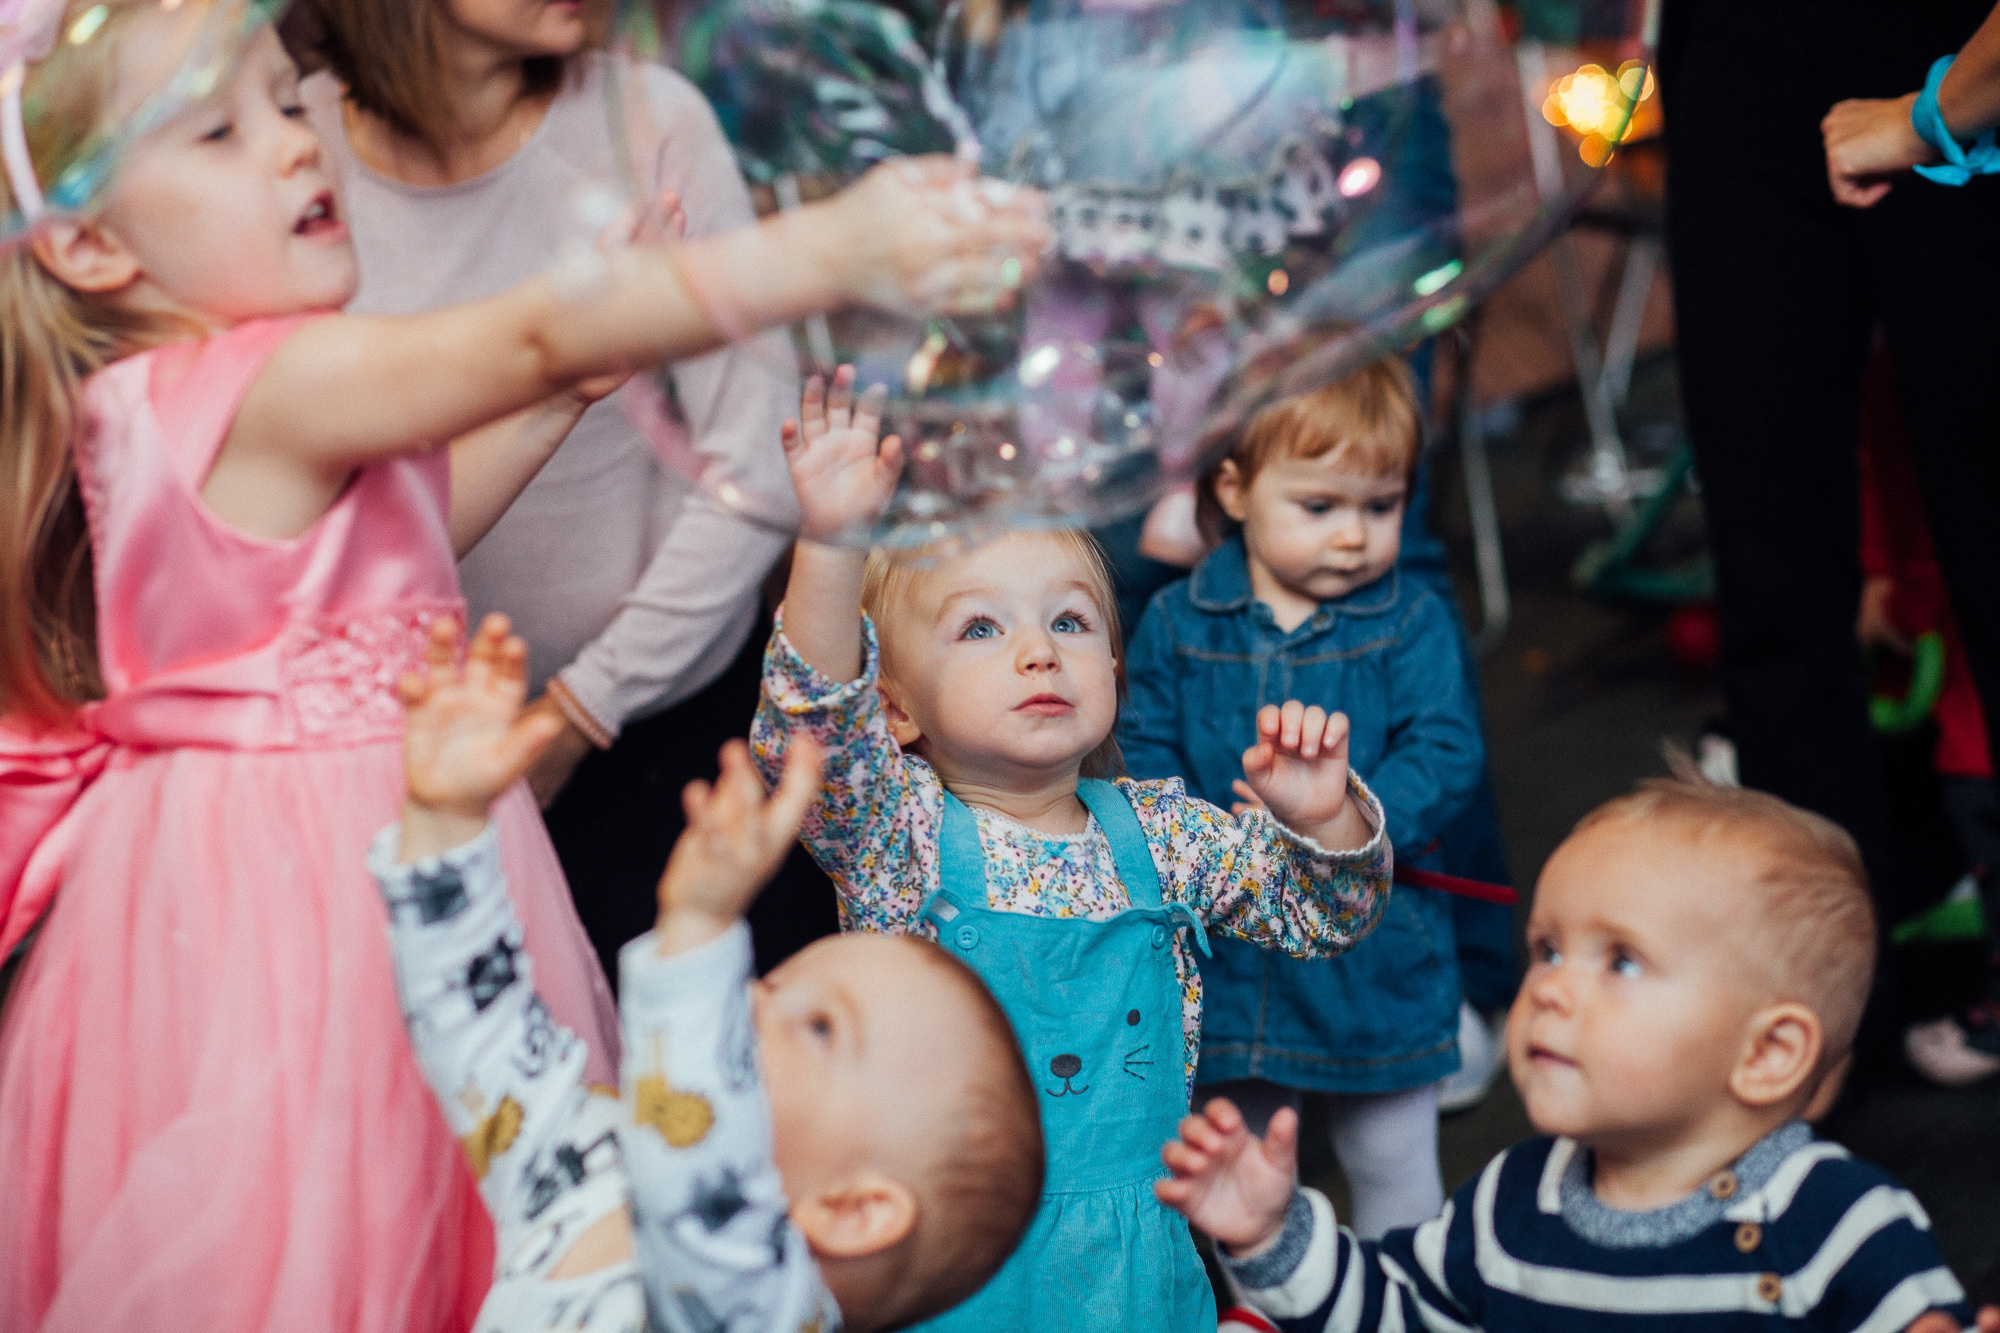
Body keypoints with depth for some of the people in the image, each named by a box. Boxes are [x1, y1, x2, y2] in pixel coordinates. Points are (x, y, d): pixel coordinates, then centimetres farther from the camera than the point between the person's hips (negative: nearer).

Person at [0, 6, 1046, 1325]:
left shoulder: (195, 397, 11)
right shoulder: (280, 386, -21)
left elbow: (401, 537, 20)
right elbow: (530, 337, -32)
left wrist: (563, 389, 10)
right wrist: (831, 248, -39)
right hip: (302, 870, -10)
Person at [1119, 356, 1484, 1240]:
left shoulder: (1412, 622, -5)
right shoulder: (1176, 623, -3)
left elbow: (1445, 757, -13)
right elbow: (1144, 755, -3)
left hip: (1372, 958, -1)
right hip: (1223, 959, 1)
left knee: (1394, 1165, 12)